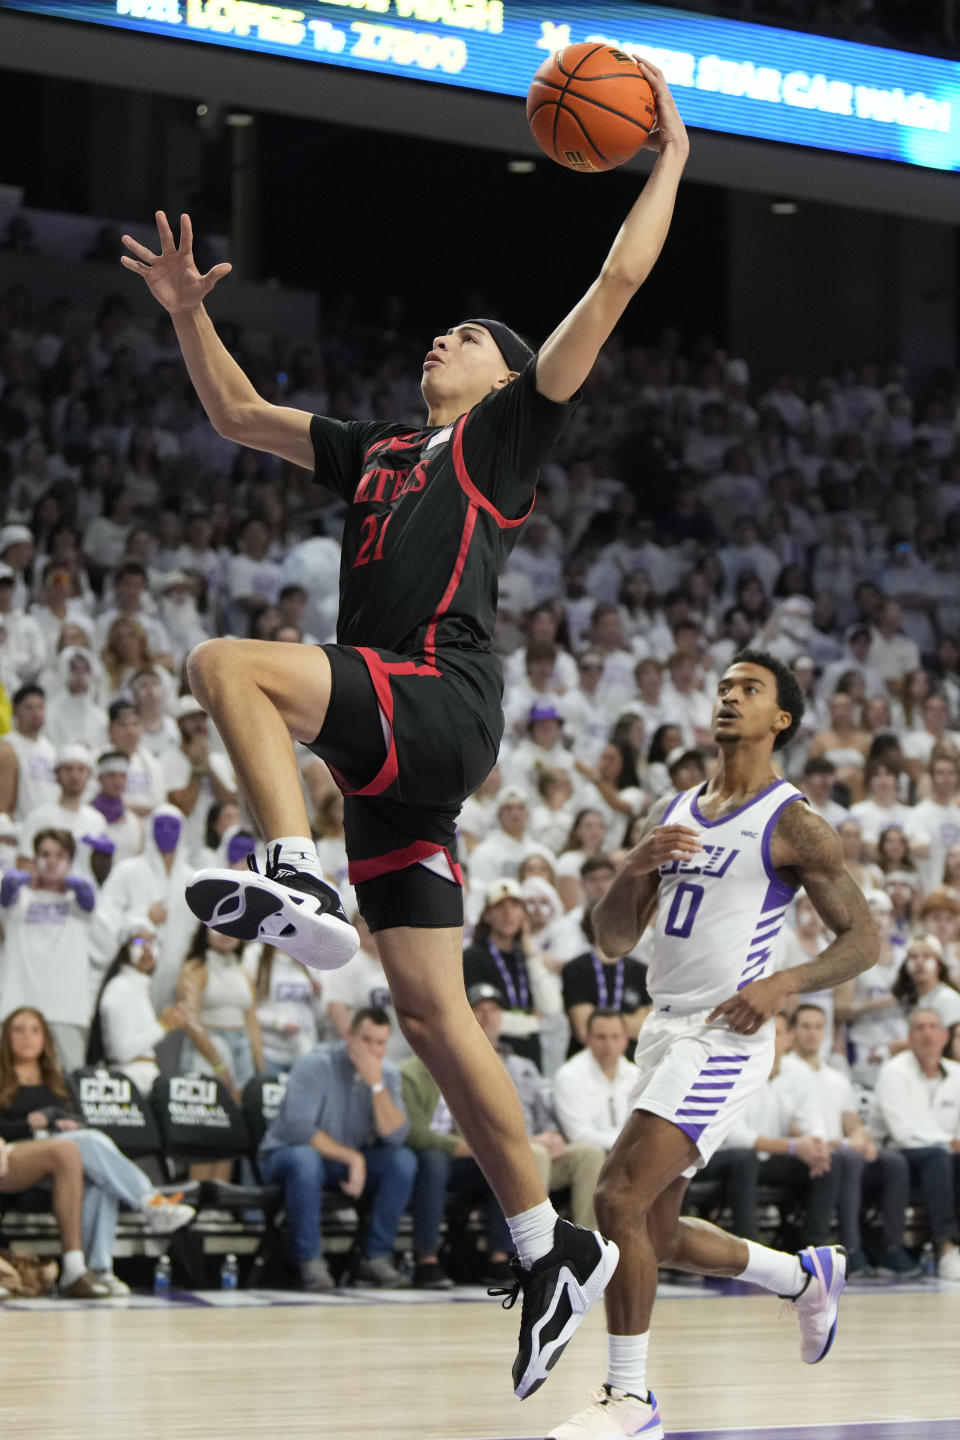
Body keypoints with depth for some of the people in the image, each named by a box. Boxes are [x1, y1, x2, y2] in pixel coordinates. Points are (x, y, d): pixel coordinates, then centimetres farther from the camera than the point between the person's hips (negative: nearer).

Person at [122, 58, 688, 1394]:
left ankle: (299, 884, -32)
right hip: (395, 741, 7)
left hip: (443, 704, -7)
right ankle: (551, 1248, 6)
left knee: (226, 664, -25)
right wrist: (189, 313, 23)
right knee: (432, 1011, 3)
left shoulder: (510, 432, 9)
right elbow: (237, 414, 35)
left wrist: (670, 160, 9)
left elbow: (615, 285, 4)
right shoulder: (376, 453, 27)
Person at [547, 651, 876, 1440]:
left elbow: (862, 939, -5)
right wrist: (634, 867, -8)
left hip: (723, 1038, -8)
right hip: (665, 1030, 8)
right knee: (658, 1234, 13)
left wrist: (785, 982, -20)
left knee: (620, 1199, -18)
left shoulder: (792, 825, -5)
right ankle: (809, 1275, 37)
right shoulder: (672, 814, 14)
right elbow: (614, 940, 12)